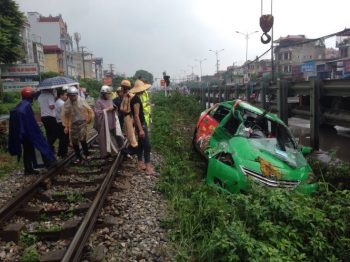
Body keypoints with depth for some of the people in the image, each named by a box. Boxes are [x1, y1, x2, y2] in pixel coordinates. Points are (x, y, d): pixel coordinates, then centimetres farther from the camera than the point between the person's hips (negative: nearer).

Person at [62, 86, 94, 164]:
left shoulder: (82, 101, -7)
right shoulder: (66, 104, -2)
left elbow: (89, 110, 4)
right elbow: (64, 115, 5)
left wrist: (89, 119, 8)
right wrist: (66, 126, 3)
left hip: (82, 122, -3)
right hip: (73, 124, 3)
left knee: (82, 139, -13)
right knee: (74, 141, 5)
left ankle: (86, 154, 9)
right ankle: (78, 157, 20)